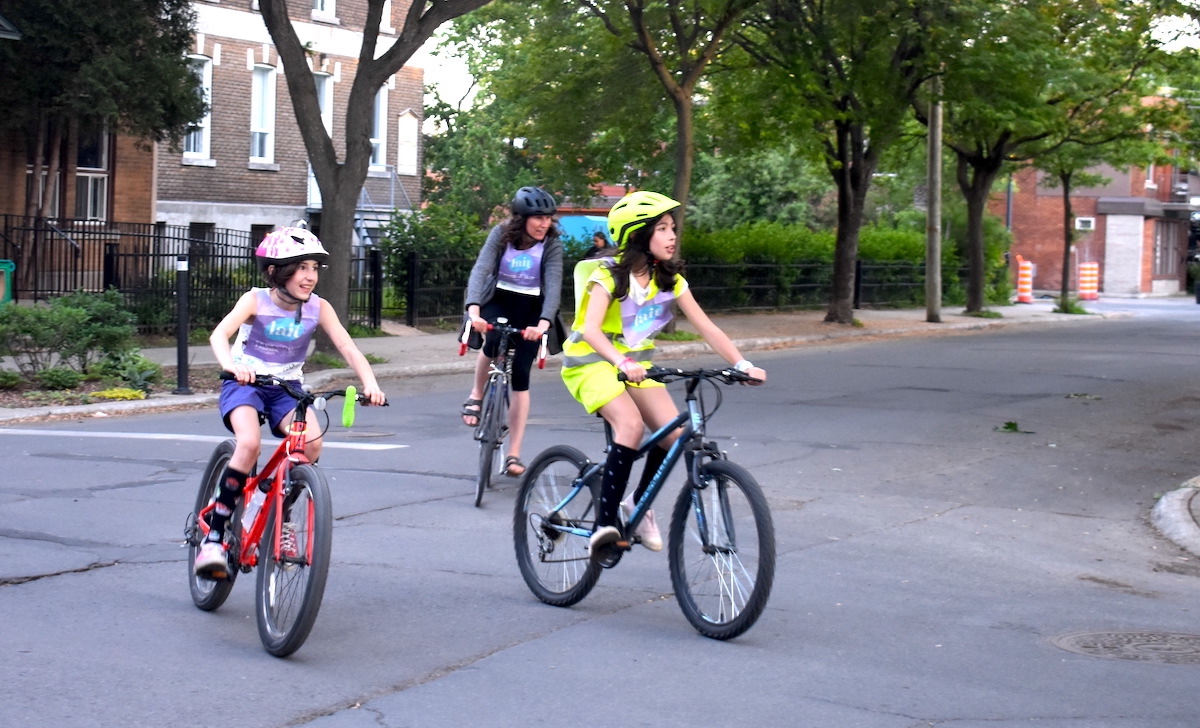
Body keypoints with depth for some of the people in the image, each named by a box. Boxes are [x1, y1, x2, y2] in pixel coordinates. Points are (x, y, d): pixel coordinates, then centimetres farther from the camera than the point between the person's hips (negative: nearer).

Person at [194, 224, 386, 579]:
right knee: (249, 443, -32)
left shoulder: (318, 308, -6)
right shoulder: (256, 300, -14)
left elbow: (348, 348, -13)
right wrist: (230, 364, -50)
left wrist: (370, 383, -32)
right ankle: (214, 536, -22)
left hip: (287, 389, 3)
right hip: (245, 384, -3)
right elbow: (220, 333, -29)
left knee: (312, 443, -26)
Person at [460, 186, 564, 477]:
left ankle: (513, 454, 2)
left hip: (531, 310, 0)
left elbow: (553, 285, -27)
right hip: (498, 301, 0)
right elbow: (480, 270, -26)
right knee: (494, 341, -33)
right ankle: (476, 395, -4)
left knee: (520, 376, -5)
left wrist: (544, 323, -45)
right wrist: (473, 309, -43)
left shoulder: (552, 244, -16)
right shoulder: (501, 234, -15)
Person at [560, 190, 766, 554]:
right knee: (631, 425, -31)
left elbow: (706, 327, -4)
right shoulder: (609, 275, -17)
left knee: (674, 431, -15)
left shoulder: (669, 280, -1)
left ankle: (639, 504, 11)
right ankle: (604, 524, -26)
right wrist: (622, 362, -49)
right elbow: (590, 329, -31)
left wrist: (742, 364, -18)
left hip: (636, 364, 6)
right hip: (591, 362, -6)